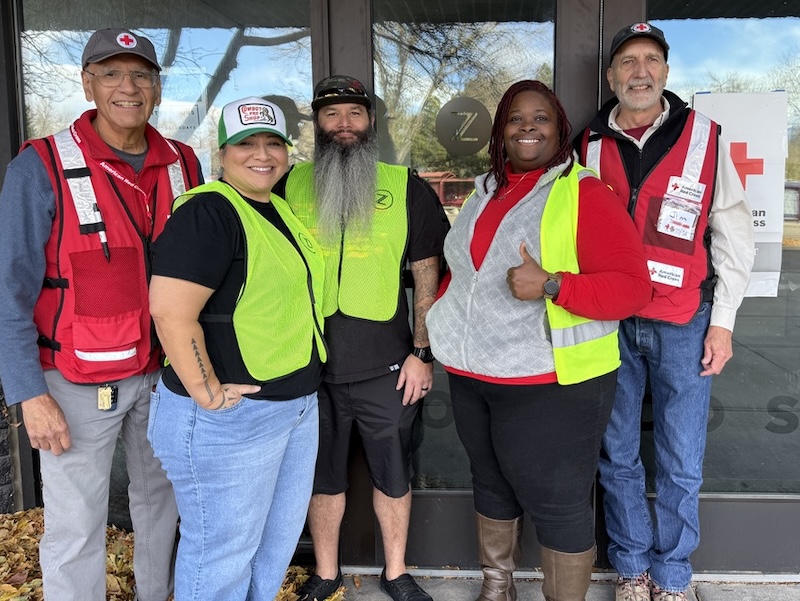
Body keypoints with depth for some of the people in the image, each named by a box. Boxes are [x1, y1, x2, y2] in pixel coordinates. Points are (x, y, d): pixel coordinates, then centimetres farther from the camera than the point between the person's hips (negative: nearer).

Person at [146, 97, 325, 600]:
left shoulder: (280, 207, 10)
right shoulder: (208, 212, -17)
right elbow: (170, 310, -26)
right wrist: (207, 394, -21)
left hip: (298, 405, 9)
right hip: (229, 419, -9)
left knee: (279, 539, 22)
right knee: (223, 553, 8)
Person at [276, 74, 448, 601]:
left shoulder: (406, 187, 1)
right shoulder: (291, 183, 4)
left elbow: (428, 274, 1)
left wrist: (422, 352, -4)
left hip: (386, 364, -1)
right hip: (309, 362, 1)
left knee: (393, 473, 13)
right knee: (323, 474, 16)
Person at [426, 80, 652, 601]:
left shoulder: (584, 193, -10)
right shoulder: (484, 193, 12)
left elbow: (632, 286, -16)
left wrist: (551, 286, -27)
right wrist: (438, 325, 10)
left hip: (551, 384, -7)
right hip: (473, 378, 7)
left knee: (556, 502, 3)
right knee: (491, 485, 20)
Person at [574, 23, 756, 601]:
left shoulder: (704, 137, 2)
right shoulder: (589, 146, 6)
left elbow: (733, 233, 2)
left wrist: (721, 321, -2)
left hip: (683, 324, -1)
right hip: (608, 322, 2)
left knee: (681, 463, 5)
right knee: (617, 455, 11)